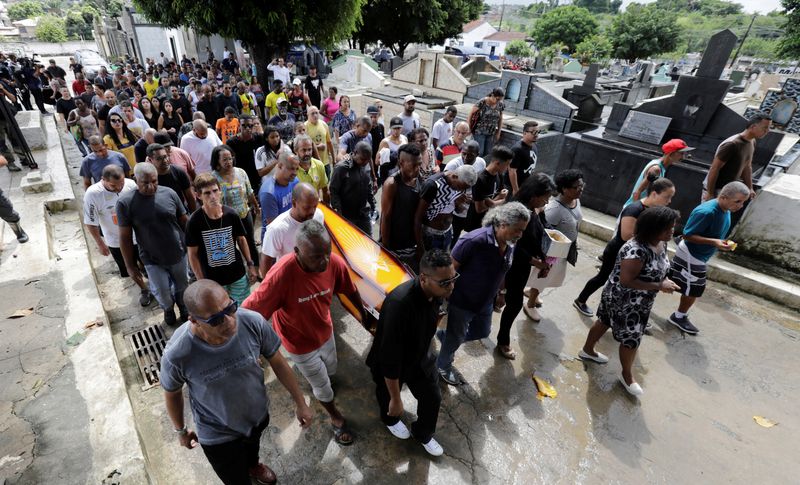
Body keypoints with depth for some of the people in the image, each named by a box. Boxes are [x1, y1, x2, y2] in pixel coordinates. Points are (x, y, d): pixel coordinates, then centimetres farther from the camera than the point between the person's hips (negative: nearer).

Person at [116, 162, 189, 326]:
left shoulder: (169, 194, -11)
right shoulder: (125, 203, -16)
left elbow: (184, 222, 0)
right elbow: (125, 237, -9)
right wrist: (130, 266, -6)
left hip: (179, 254, 2)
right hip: (153, 259, -1)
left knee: (182, 286, 20)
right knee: (163, 294, 9)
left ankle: (183, 307, 53)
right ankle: (168, 309, 45)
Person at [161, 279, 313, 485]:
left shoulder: (253, 322, -32)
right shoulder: (177, 354, -35)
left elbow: (278, 362, -14)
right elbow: (172, 394, -11)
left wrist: (300, 403, -4)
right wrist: (181, 431, 6)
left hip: (258, 414, 3)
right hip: (218, 435, -3)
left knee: (253, 447, 36)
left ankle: (253, 466, 72)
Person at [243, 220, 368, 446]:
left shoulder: (335, 263, -26)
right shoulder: (282, 274, -41)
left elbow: (349, 290, -6)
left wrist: (363, 313, 10)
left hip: (325, 333, 5)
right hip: (300, 344, -4)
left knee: (330, 371, 32)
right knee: (323, 386, 19)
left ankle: (306, 371, 67)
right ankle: (336, 419, 50)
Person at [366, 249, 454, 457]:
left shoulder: (436, 292, -19)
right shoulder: (399, 305, -44)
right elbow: (390, 357, -34)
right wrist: (395, 398, -22)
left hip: (421, 358, 5)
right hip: (392, 361, -5)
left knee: (432, 397, 20)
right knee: (389, 399, 26)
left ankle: (423, 434, 52)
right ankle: (390, 419, 62)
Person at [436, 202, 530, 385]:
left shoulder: (510, 245, -9)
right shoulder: (474, 240, -33)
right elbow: (451, 267, -23)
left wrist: (501, 292, 18)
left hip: (485, 302, 7)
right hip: (462, 301, -7)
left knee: (482, 332, 26)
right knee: (456, 338, 15)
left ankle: (444, 335, 49)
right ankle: (443, 366, 46)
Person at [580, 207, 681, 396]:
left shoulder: (661, 244, -2)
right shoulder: (636, 250, -33)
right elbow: (626, 280, -32)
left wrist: (665, 281, -2)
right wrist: (659, 286, -27)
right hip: (623, 301, -9)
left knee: (604, 322, 24)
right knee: (631, 338, 7)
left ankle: (587, 350, 45)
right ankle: (627, 376, 31)